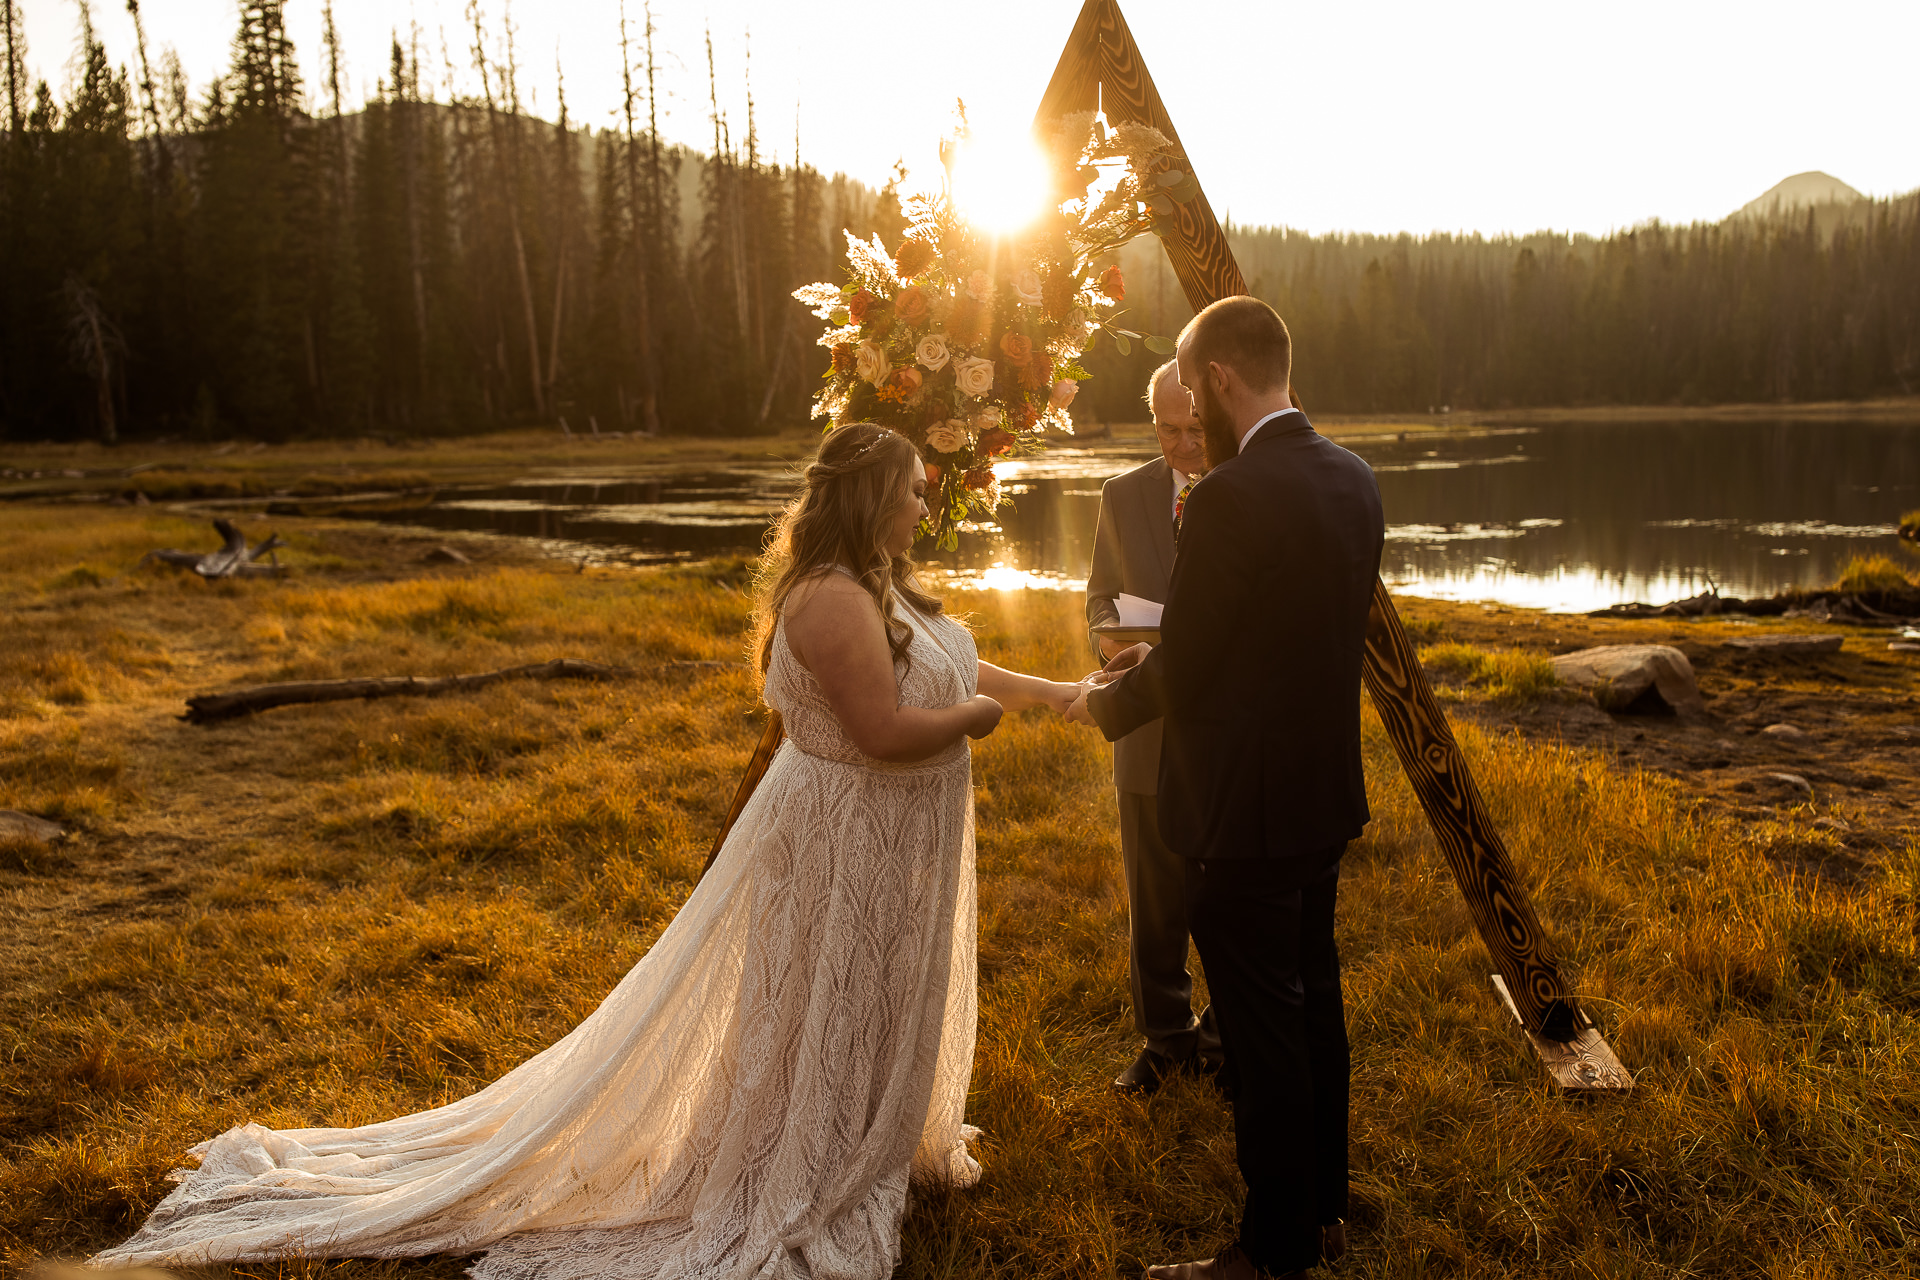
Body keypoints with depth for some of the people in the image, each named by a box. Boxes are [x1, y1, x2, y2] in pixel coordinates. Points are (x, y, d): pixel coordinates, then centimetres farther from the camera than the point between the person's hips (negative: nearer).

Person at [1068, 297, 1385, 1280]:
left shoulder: (1230, 497, -23)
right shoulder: (1352, 480, 4)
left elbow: (1183, 671, -18)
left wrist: (1107, 704, 3)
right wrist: (1164, 655, 13)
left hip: (1246, 812, -9)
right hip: (1325, 794, 9)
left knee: (1262, 1035, 4)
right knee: (1314, 1005, 21)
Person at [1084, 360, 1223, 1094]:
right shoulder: (1123, 497, 4)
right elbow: (1102, 596, 10)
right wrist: (1112, 640, -13)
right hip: (1152, 734, 2)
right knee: (1155, 905, 13)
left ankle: (1228, 1043, 29)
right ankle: (1164, 1040, 32)